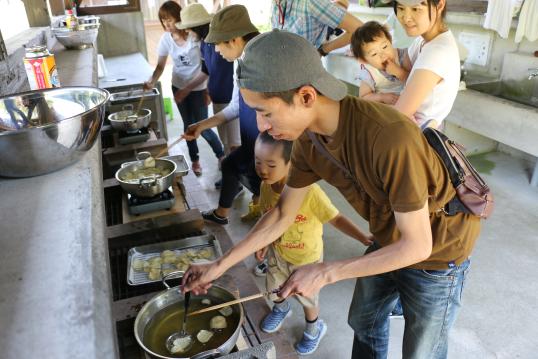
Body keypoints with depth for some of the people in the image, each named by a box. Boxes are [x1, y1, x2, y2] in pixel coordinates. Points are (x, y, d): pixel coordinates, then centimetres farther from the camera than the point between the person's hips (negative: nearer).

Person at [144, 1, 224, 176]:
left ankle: (221, 154, 21)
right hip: (178, 86, 4)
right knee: (189, 125, 13)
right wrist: (152, 82, -18)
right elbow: (160, 66, 1)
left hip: (198, 88, -4)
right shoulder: (166, 39, -6)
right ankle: (194, 159, 30)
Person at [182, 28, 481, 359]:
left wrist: (325, 272, -25)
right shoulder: (309, 139, -16)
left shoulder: (391, 137, -39)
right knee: (364, 322, 25)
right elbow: (283, 213, -3)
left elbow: (416, 246, -30)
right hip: (390, 241, 6)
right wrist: (220, 265, -2)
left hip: (436, 253, -6)